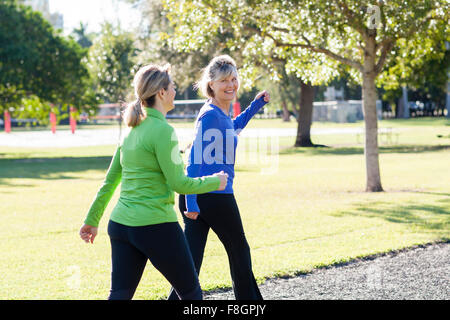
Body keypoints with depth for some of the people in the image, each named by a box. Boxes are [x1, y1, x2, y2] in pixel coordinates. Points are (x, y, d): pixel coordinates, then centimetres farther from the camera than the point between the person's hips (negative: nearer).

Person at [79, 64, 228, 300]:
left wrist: (92, 220, 23)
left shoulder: (131, 130, 11)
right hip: (157, 227, -8)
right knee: (190, 293, 10)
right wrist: (213, 182, 2)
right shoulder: (162, 130, -13)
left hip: (120, 225, 8)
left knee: (119, 295, 5)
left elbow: (110, 180, 16)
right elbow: (178, 183, -13)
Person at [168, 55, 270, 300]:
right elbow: (194, 159, -21)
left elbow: (232, 129, 37)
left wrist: (255, 105, 28)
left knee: (191, 262, 4)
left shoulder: (220, 113, 12)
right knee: (240, 251, 12)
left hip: (198, 199, 8)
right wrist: (191, 202, -25)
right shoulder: (210, 115, -15)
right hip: (216, 196, -8)